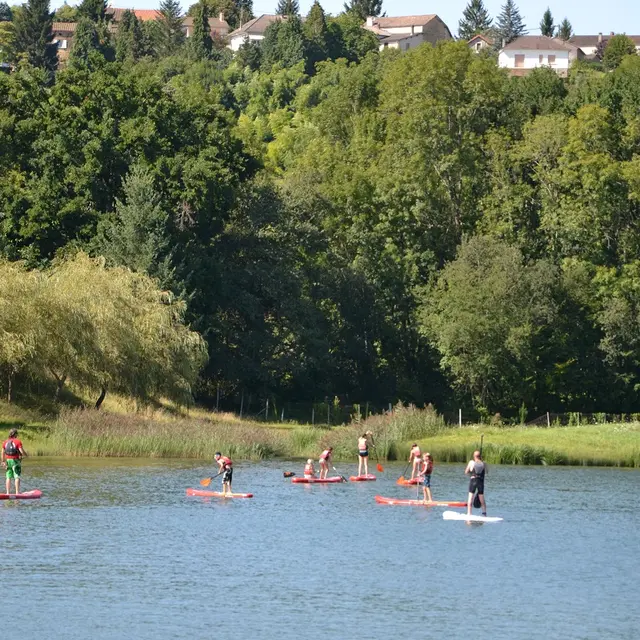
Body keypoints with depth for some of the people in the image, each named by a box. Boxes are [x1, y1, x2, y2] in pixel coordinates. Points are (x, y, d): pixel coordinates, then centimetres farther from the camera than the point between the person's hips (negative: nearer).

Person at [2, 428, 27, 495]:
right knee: (17, 477, -4)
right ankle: (17, 492, -10)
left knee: (8, 477, 9)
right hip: (15, 461, -5)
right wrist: (26, 454, 6)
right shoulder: (18, 442, -9)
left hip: (8, 460, 5)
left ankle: (8, 492, 9)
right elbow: (22, 451, -15)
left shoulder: (5, 442, 6)